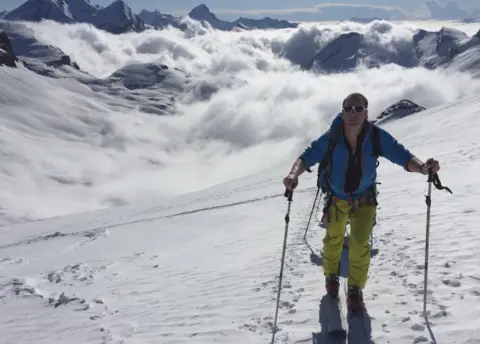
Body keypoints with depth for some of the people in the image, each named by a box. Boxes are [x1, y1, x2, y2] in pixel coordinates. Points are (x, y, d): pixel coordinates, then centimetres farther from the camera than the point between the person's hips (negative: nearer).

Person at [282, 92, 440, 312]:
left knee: (360, 243, -10)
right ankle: (331, 275, 49)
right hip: (337, 197, 1)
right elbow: (307, 157, -29)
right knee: (333, 239, 19)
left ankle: (355, 288, 16)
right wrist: (294, 173, -51)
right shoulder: (331, 139, -29)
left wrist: (422, 168, -52)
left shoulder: (377, 136, -28)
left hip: (364, 199, 0)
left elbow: (402, 156, -30)